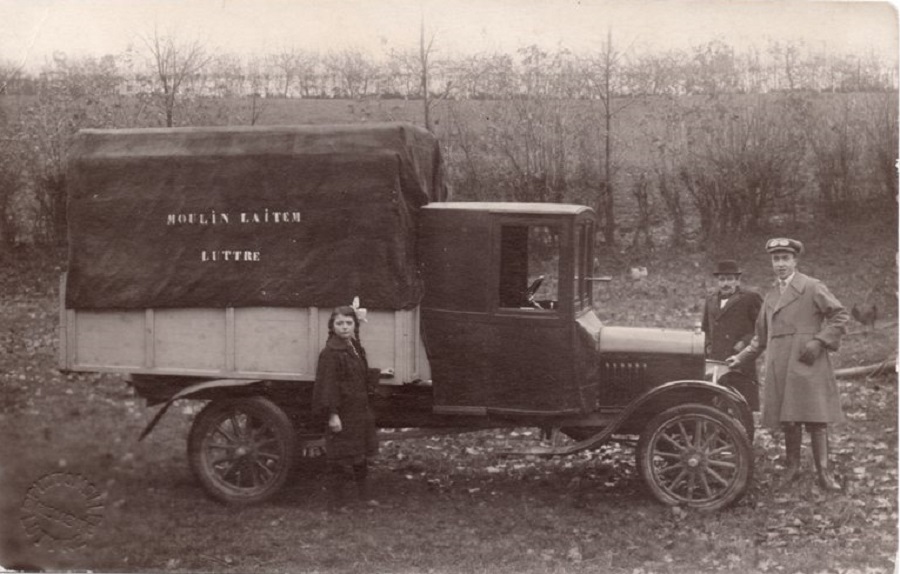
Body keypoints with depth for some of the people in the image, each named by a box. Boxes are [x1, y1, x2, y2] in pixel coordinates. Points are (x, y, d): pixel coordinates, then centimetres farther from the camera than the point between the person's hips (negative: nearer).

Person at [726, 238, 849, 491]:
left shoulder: (813, 288, 0)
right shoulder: (770, 296, 19)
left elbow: (840, 316, -3)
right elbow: (762, 336, 25)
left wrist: (819, 341, -13)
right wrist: (742, 357, 16)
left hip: (806, 365, -5)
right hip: (779, 368, 5)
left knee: (814, 418, -7)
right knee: (788, 420, 8)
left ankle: (823, 472, -3)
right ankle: (791, 467, 19)